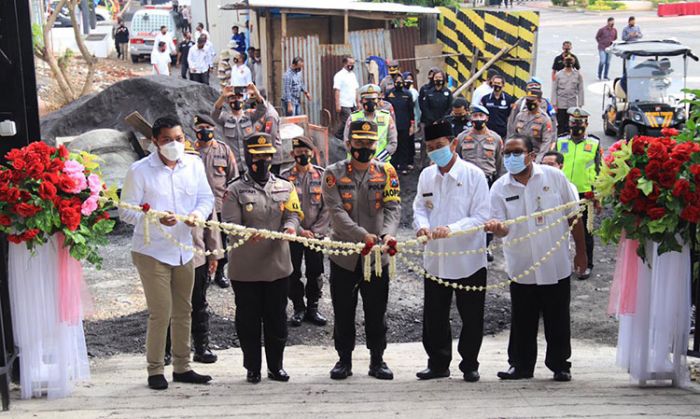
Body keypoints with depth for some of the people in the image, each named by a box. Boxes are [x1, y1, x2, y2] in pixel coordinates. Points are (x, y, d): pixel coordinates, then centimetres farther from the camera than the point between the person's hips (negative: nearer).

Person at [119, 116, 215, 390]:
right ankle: (155, 371, 9)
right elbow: (126, 212, -9)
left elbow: (206, 198, 8)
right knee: (160, 313, -6)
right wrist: (156, 218, -26)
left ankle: (182, 367, 26)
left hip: (184, 251, 5)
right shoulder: (140, 170, -9)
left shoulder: (194, 164, 4)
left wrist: (198, 213, -15)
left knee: (183, 311, 13)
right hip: (152, 252, -5)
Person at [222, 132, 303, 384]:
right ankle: (252, 368, 19)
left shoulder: (285, 188, 9)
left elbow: (293, 215, 4)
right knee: (248, 319, 6)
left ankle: (276, 366, 23)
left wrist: (290, 227, -20)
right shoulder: (235, 190, -2)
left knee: (277, 318, 10)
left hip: (278, 265, 3)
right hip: (245, 267, -3)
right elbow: (230, 225, -9)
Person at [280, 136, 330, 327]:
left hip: (317, 234, 1)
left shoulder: (322, 175, 1)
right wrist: (300, 230, -13)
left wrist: (315, 231, -8)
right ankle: (299, 309, 20)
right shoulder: (285, 177, -3)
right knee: (293, 274, 5)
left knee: (315, 274, 7)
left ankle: (313, 308, 23)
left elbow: (327, 207, -1)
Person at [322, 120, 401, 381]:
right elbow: (337, 212, -13)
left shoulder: (386, 172, 3)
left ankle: (377, 360, 23)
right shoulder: (334, 173, -3)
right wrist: (363, 235, -26)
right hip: (344, 255, -1)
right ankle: (344, 359, 23)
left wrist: (388, 233, -26)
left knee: (377, 312, 9)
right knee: (343, 312, 9)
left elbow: (393, 207, -5)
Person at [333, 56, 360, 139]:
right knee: (346, 122, -10)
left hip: (353, 105, 7)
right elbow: (337, 90, -13)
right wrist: (337, 104, -19)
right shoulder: (339, 75, -8)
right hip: (344, 105, -7)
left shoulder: (353, 74, 16)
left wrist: (358, 102, 15)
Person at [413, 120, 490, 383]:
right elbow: (419, 207, 9)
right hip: (435, 259, 4)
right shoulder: (426, 175, 6)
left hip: (469, 260, -4)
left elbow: (481, 216, -11)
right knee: (433, 316, 10)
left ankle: (469, 364, 23)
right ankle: (438, 363, 25)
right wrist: (422, 225, -15)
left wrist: (452, 228, -26)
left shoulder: (474, 175, -8)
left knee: (471, 317, 7)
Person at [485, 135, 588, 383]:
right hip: (521, 268, 1)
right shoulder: (500, 188, -1)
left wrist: (581, 251, 6)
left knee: (558, 320, 7)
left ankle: (560, 365, 21)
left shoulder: (554, 177, -3)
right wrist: (496, 227, -31)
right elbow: (502, 229, -6)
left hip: (556, 265, -1)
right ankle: (521, 365, 21)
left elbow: (574, 215, 4)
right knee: (522, 321, 8)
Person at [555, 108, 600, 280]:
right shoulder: (560, 142, 6)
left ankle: (586, 265, 18)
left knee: (585, 232, 8)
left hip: (585, 193, -2)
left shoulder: (594, 143, 2)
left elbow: (598, 170, 5)